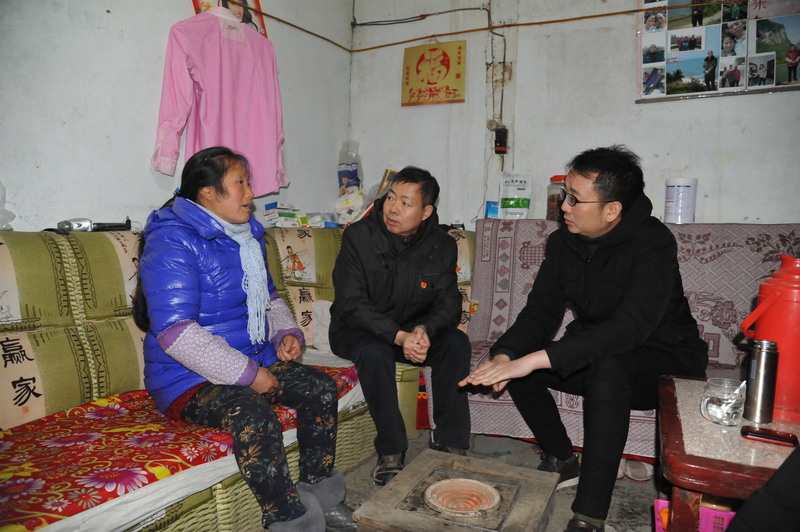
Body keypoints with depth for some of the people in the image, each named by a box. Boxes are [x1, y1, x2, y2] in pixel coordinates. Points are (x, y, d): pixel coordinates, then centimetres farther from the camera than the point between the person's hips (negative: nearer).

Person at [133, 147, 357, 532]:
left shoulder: (246, 234, 11)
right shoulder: (172, 242, -17)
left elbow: (268, 297, 23)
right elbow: (175, 333, -26)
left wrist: (287, 332, 1)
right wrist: (249, 374, -23)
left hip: (256, 361, 8)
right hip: (191, 378, -8)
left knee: (321, 389, -7)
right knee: (254, 417, -33)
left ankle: (318, 491, 9)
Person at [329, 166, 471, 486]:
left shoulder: (442, 246, -5)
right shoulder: (358, 237, -16)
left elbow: (449, 304, -7)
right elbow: (351, 305, -21)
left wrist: (425, 330, -31)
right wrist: (399, 336, -35)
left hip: (411, 330, 4)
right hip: (357, 331, -3)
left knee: (457, 342, -21)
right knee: (375, 352, -35)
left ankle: (449, 443, -13)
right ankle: (391, 451, -20)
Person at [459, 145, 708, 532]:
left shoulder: (653, 243, -24)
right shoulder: (563, 242, -5)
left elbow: (630, 327, -38)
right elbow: (541, 312, -9)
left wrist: (537, 359, -45)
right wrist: (505, 356, -30)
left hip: (665, 361, -6)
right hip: (595, 353, 6)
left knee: (606, 366, -38)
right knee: (513, 356, -12)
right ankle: (561, 461, 6)